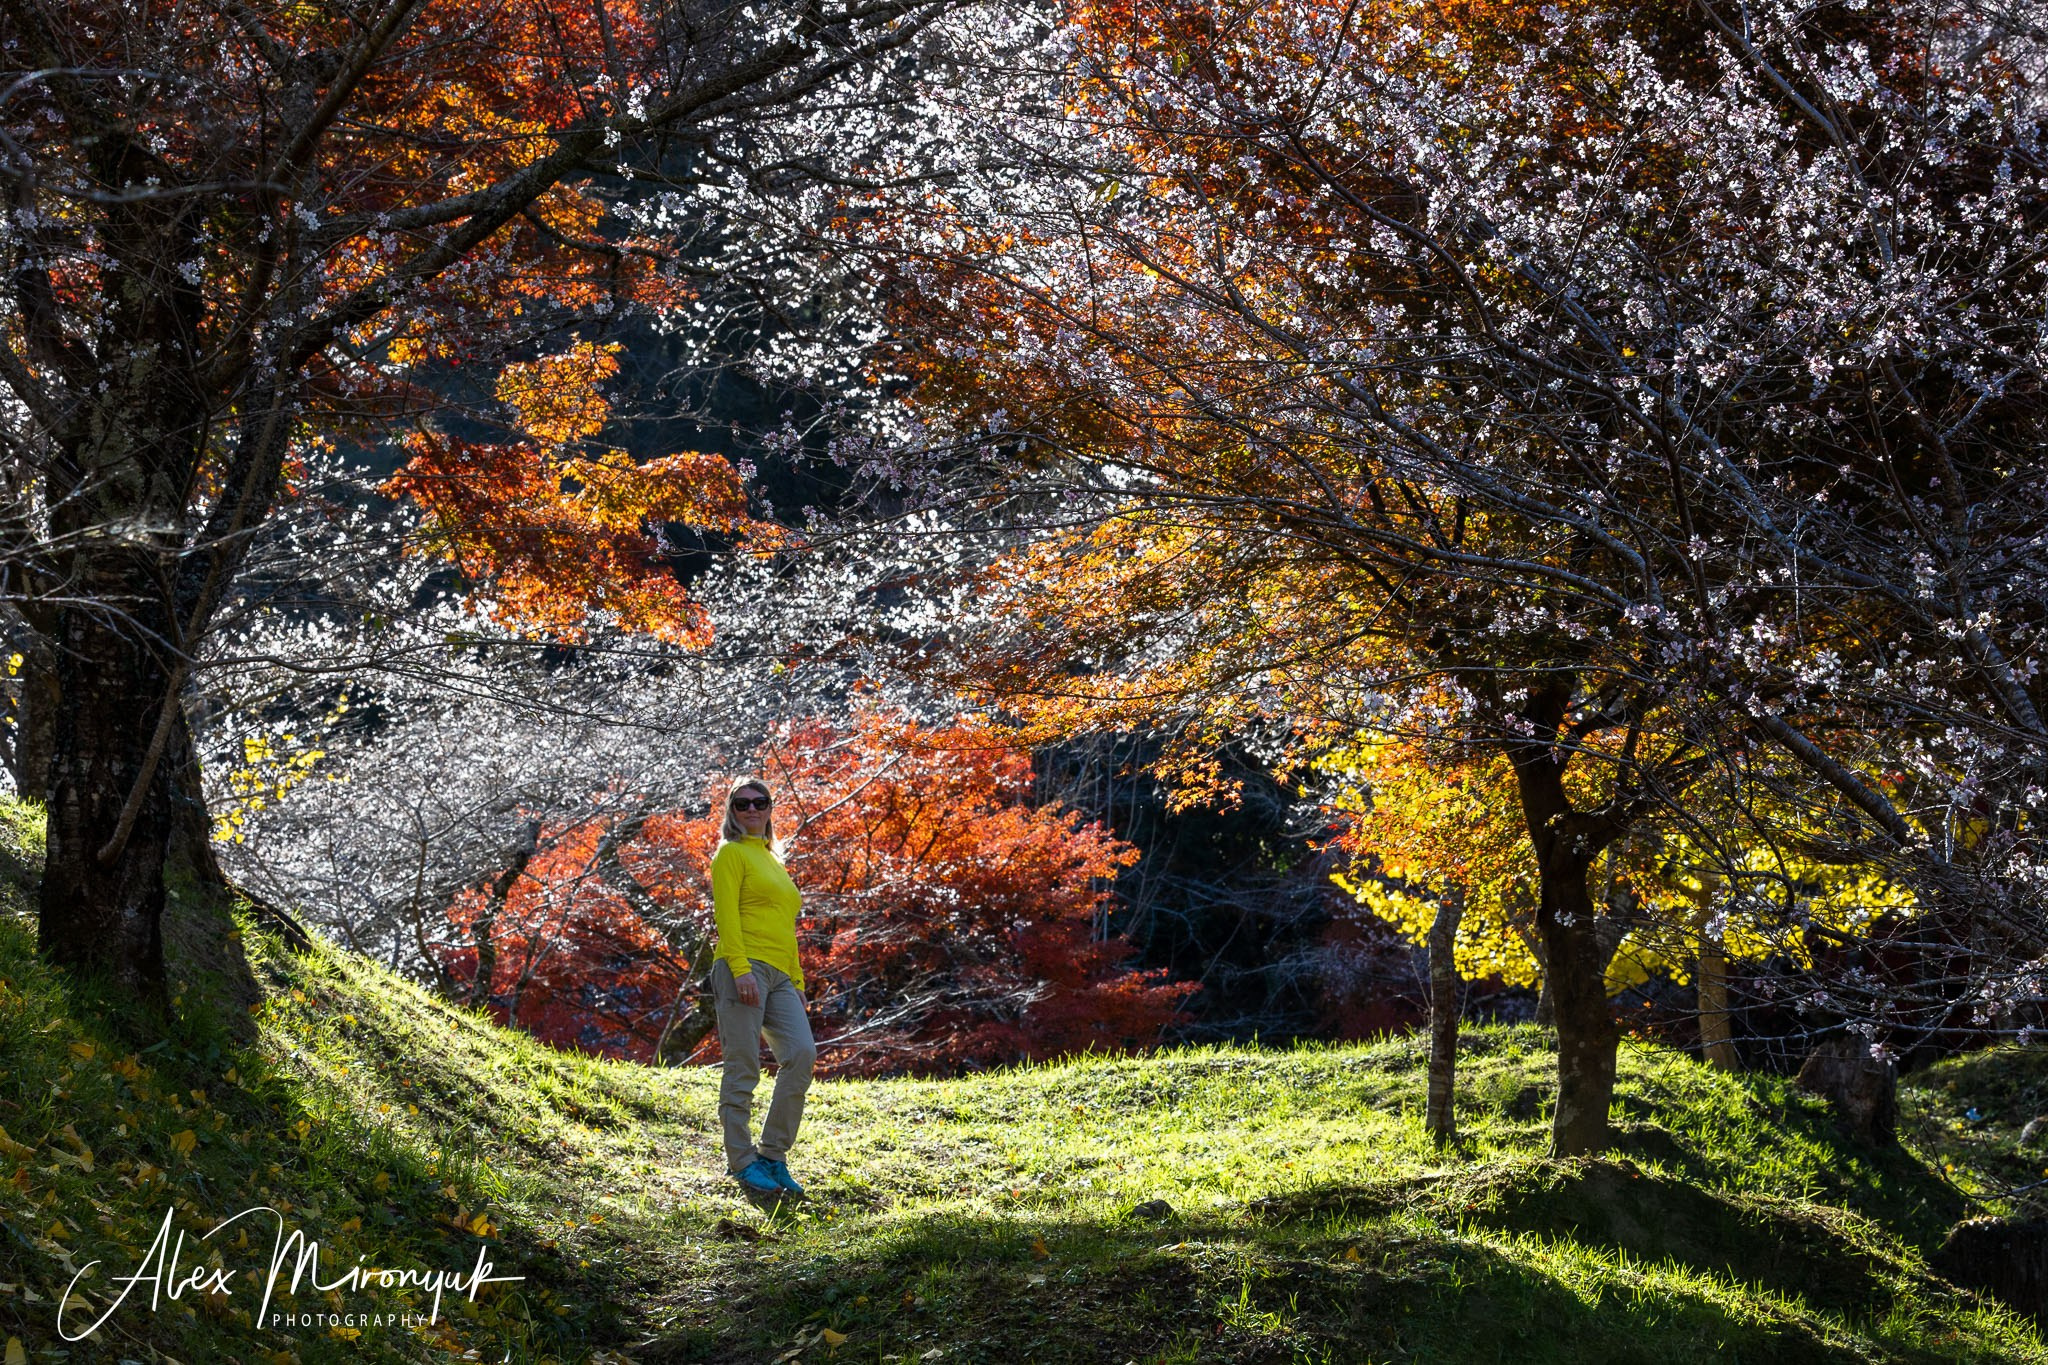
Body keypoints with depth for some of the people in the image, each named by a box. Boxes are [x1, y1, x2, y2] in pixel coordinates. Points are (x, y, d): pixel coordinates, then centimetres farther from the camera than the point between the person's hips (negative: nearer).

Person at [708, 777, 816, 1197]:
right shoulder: (732, 853, 3)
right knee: (743, 1068, -8)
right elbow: (726, 915, -8)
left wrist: (796, 979, 21)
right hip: (744, 969, -7)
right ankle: (742, 1163, -3)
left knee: (802, 1054, -10)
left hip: (779, 975, 7)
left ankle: (773, 1155, -3)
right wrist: (741, 969, -19)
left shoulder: (772, 858, 27)